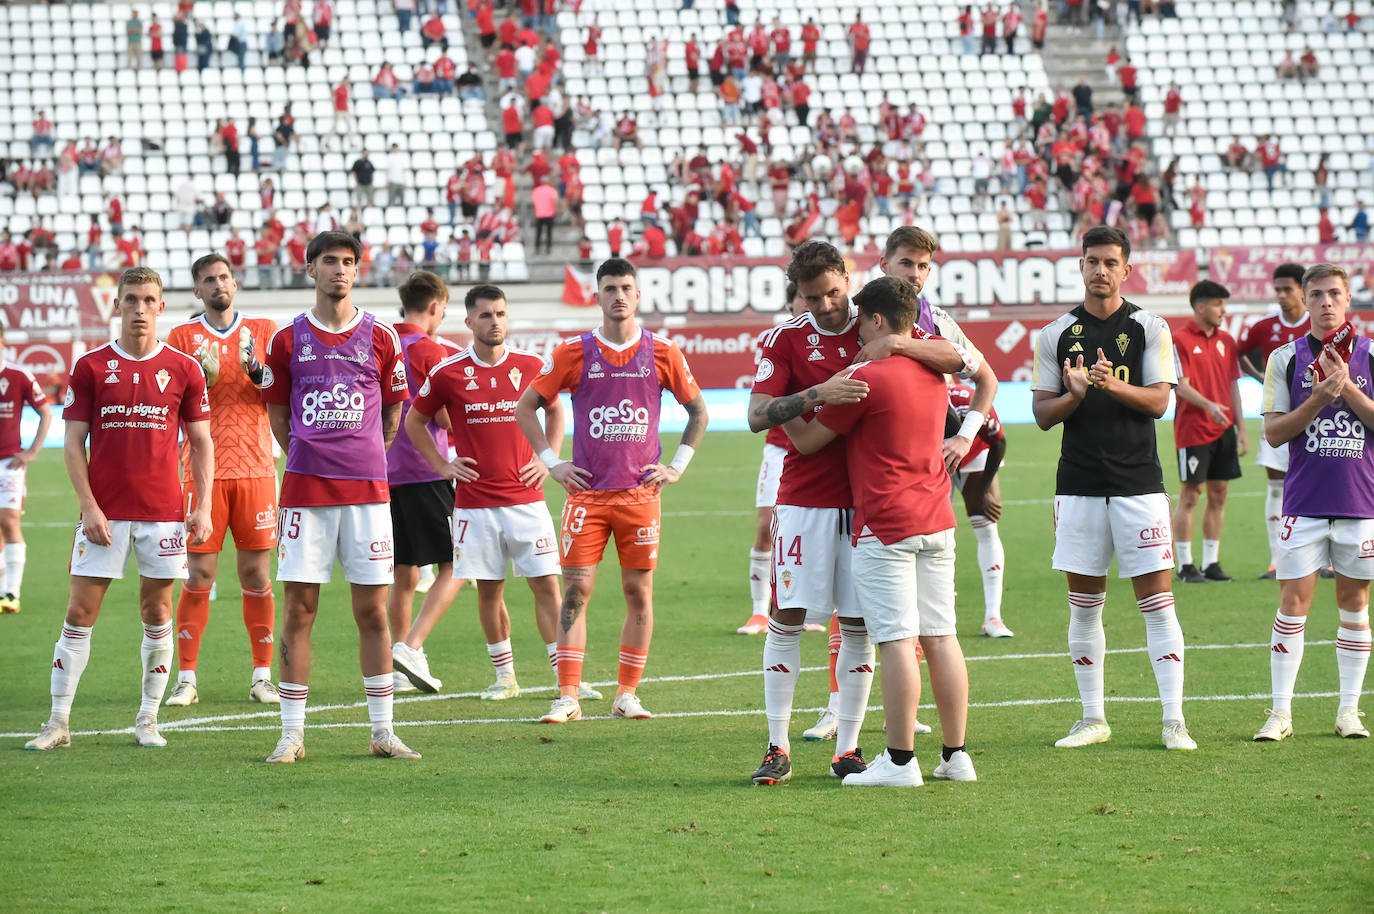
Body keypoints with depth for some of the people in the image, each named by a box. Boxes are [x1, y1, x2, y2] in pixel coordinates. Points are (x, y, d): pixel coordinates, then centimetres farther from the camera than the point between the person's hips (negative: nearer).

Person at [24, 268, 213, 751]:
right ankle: (58, 722, 2)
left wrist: (203, 507, -1)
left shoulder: (183, 369, 3)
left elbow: (201, 442, 8)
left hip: (163, 511, 1)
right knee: (80, 612, -3)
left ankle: (148, 720, 14)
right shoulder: (90, 366, 1)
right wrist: (88, 505, -8)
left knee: (157, 612, 5)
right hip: (105, 512, -1)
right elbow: (74, 442, 2)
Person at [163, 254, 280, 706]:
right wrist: (201, 380, -13)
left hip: (255, 469, 1)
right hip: (203, 470, -1)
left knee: (257, 574, 1)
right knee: (199, 574, -3)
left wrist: (257, 372, -15)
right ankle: (186, 679, 2)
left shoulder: (264, 330, 10)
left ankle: (262, 677, 7)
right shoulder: (183, 337, 8)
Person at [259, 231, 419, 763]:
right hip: (304, 492, 0)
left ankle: (382, 731, 8)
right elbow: (278, 417, 14)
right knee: (299, 608, -2)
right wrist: (310, 461, 12)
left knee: (372, 609, 2)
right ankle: (292, 734, 3)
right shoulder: (288, 340, 4)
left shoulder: (380, 338, 5)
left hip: (367, 490, 0)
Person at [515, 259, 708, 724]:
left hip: (640, 491, 1)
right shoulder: (573, 353, 1)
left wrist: (677, 466, 6)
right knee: (576, 588, -6)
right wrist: (552, 462, 3)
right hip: (587, 490, -1)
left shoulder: (662, 353, 3)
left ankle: (627, 693, 10)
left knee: (639, 590, 2)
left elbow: (698, 410, 15)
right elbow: (526, 406, 9)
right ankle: (568, 696, -4)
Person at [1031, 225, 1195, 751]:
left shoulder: (1150, 329, 4)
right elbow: (1042, 414, 6)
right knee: (1084, 606, 5)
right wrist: (1073, 395, -15)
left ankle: (1173, 722, -3)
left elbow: (1159, 400, -5)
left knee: (1157, 604, -5)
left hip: (1139, 484, -2)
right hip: (1079, 485, 2)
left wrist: (1114, 386, -23)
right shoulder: (1056, 336, 8)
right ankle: (1093, 720, 14)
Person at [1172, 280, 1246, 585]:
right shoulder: (1181, 340, -7)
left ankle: (1211, 562, 12)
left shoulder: (1226, 341, 12)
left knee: (1218, 495, 7)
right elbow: (1182, 386, -13)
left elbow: (1233, 386, 15)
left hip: (1223, 431, 6)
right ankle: (1185, 565, 1)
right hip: (1193, 431, -6)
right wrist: (1209, 406, -29)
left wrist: (1241, 428, 11)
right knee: (1189, 496, -3)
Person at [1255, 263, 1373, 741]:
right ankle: (1281, 712, 1)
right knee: (1293, 602, -4)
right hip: (1304, 500, -1)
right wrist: (1319, 398, -16)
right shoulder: (1285, 358, 3)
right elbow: (1274, 432, -2)